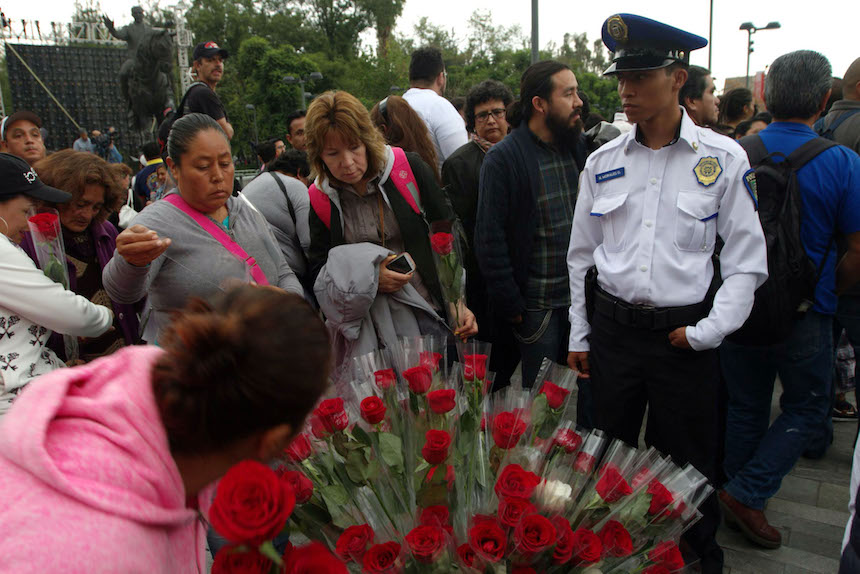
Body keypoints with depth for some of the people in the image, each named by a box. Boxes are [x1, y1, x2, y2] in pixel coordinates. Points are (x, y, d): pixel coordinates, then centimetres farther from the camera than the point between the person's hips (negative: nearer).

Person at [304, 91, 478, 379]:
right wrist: (369, 279, -13)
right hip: (369, 331, 1)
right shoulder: (319, 200, 1)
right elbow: (318, 274, 5)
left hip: (430, 315, 0)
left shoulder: (409, 168, -4)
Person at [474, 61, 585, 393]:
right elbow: (490, 238, -11)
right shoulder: (503, 158, -9)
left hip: (581, 299, 5)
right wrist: (511, 306, -11)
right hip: (537, 306, -4)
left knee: (586, 396, 14)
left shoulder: (578, 149, 6)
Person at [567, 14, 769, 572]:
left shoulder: (723, 158, -5)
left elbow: (748, 260, -2)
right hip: (612, 327, 3)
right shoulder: (603, 162, 3)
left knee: (688, 464, 11)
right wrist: (580, 335, 9)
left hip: (684, 333, -2)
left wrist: (707, 332, -9)